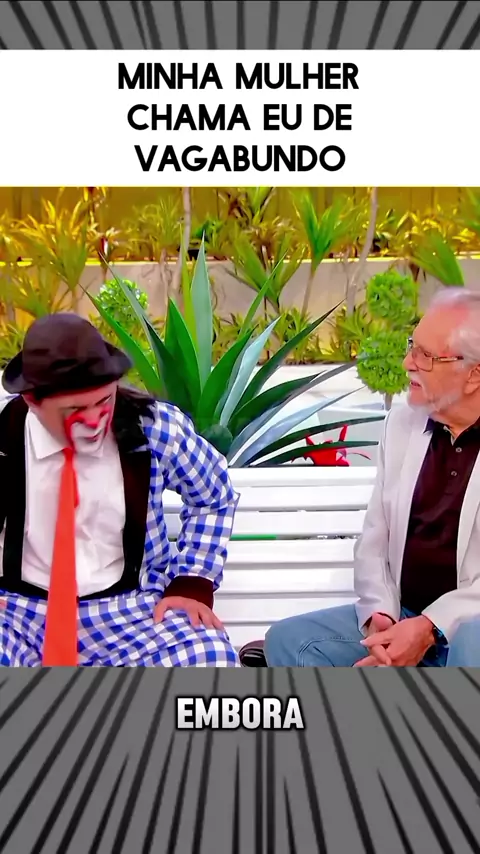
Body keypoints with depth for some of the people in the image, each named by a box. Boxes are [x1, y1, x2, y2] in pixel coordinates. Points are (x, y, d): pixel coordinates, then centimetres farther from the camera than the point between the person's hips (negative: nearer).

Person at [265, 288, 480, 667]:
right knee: (289, 639, -11)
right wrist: (379, 616, -9)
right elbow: (373, 541, 9)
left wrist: (429, 627, -23)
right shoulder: (402, 422, 8)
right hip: (402, 619, 6)